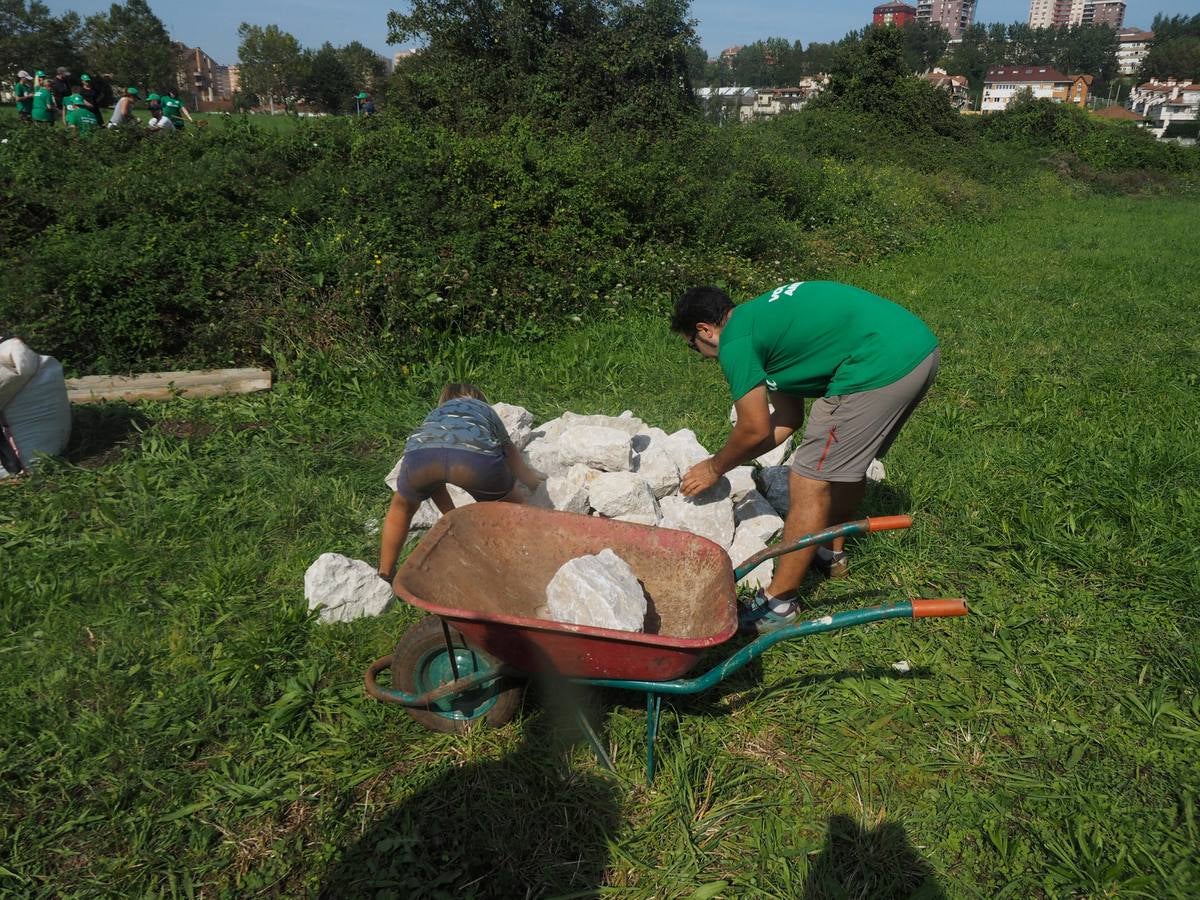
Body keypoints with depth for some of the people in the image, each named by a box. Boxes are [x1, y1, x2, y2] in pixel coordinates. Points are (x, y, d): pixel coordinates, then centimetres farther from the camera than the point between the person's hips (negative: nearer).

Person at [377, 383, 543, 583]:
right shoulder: (485, 410, 41)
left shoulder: (434, 415, 44)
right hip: (476, 458, -2)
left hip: (420, 455, 2)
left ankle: (385, 576, 38)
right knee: (511, 506, 29)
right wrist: (533, 479, 69)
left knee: (403, 504, 35)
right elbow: (512, 456, 48)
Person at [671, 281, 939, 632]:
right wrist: (730, 461, 28)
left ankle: (778, 604, 8)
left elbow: (755, 430, -1)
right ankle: (832, 552, 46)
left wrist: (714, 468, 16)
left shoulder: (735, 341, -4)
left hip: (881, 367, -10)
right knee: (848, 462, 27)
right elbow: (788, 418, 25)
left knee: (809, 485, -2)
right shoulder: (763, 315, 23)